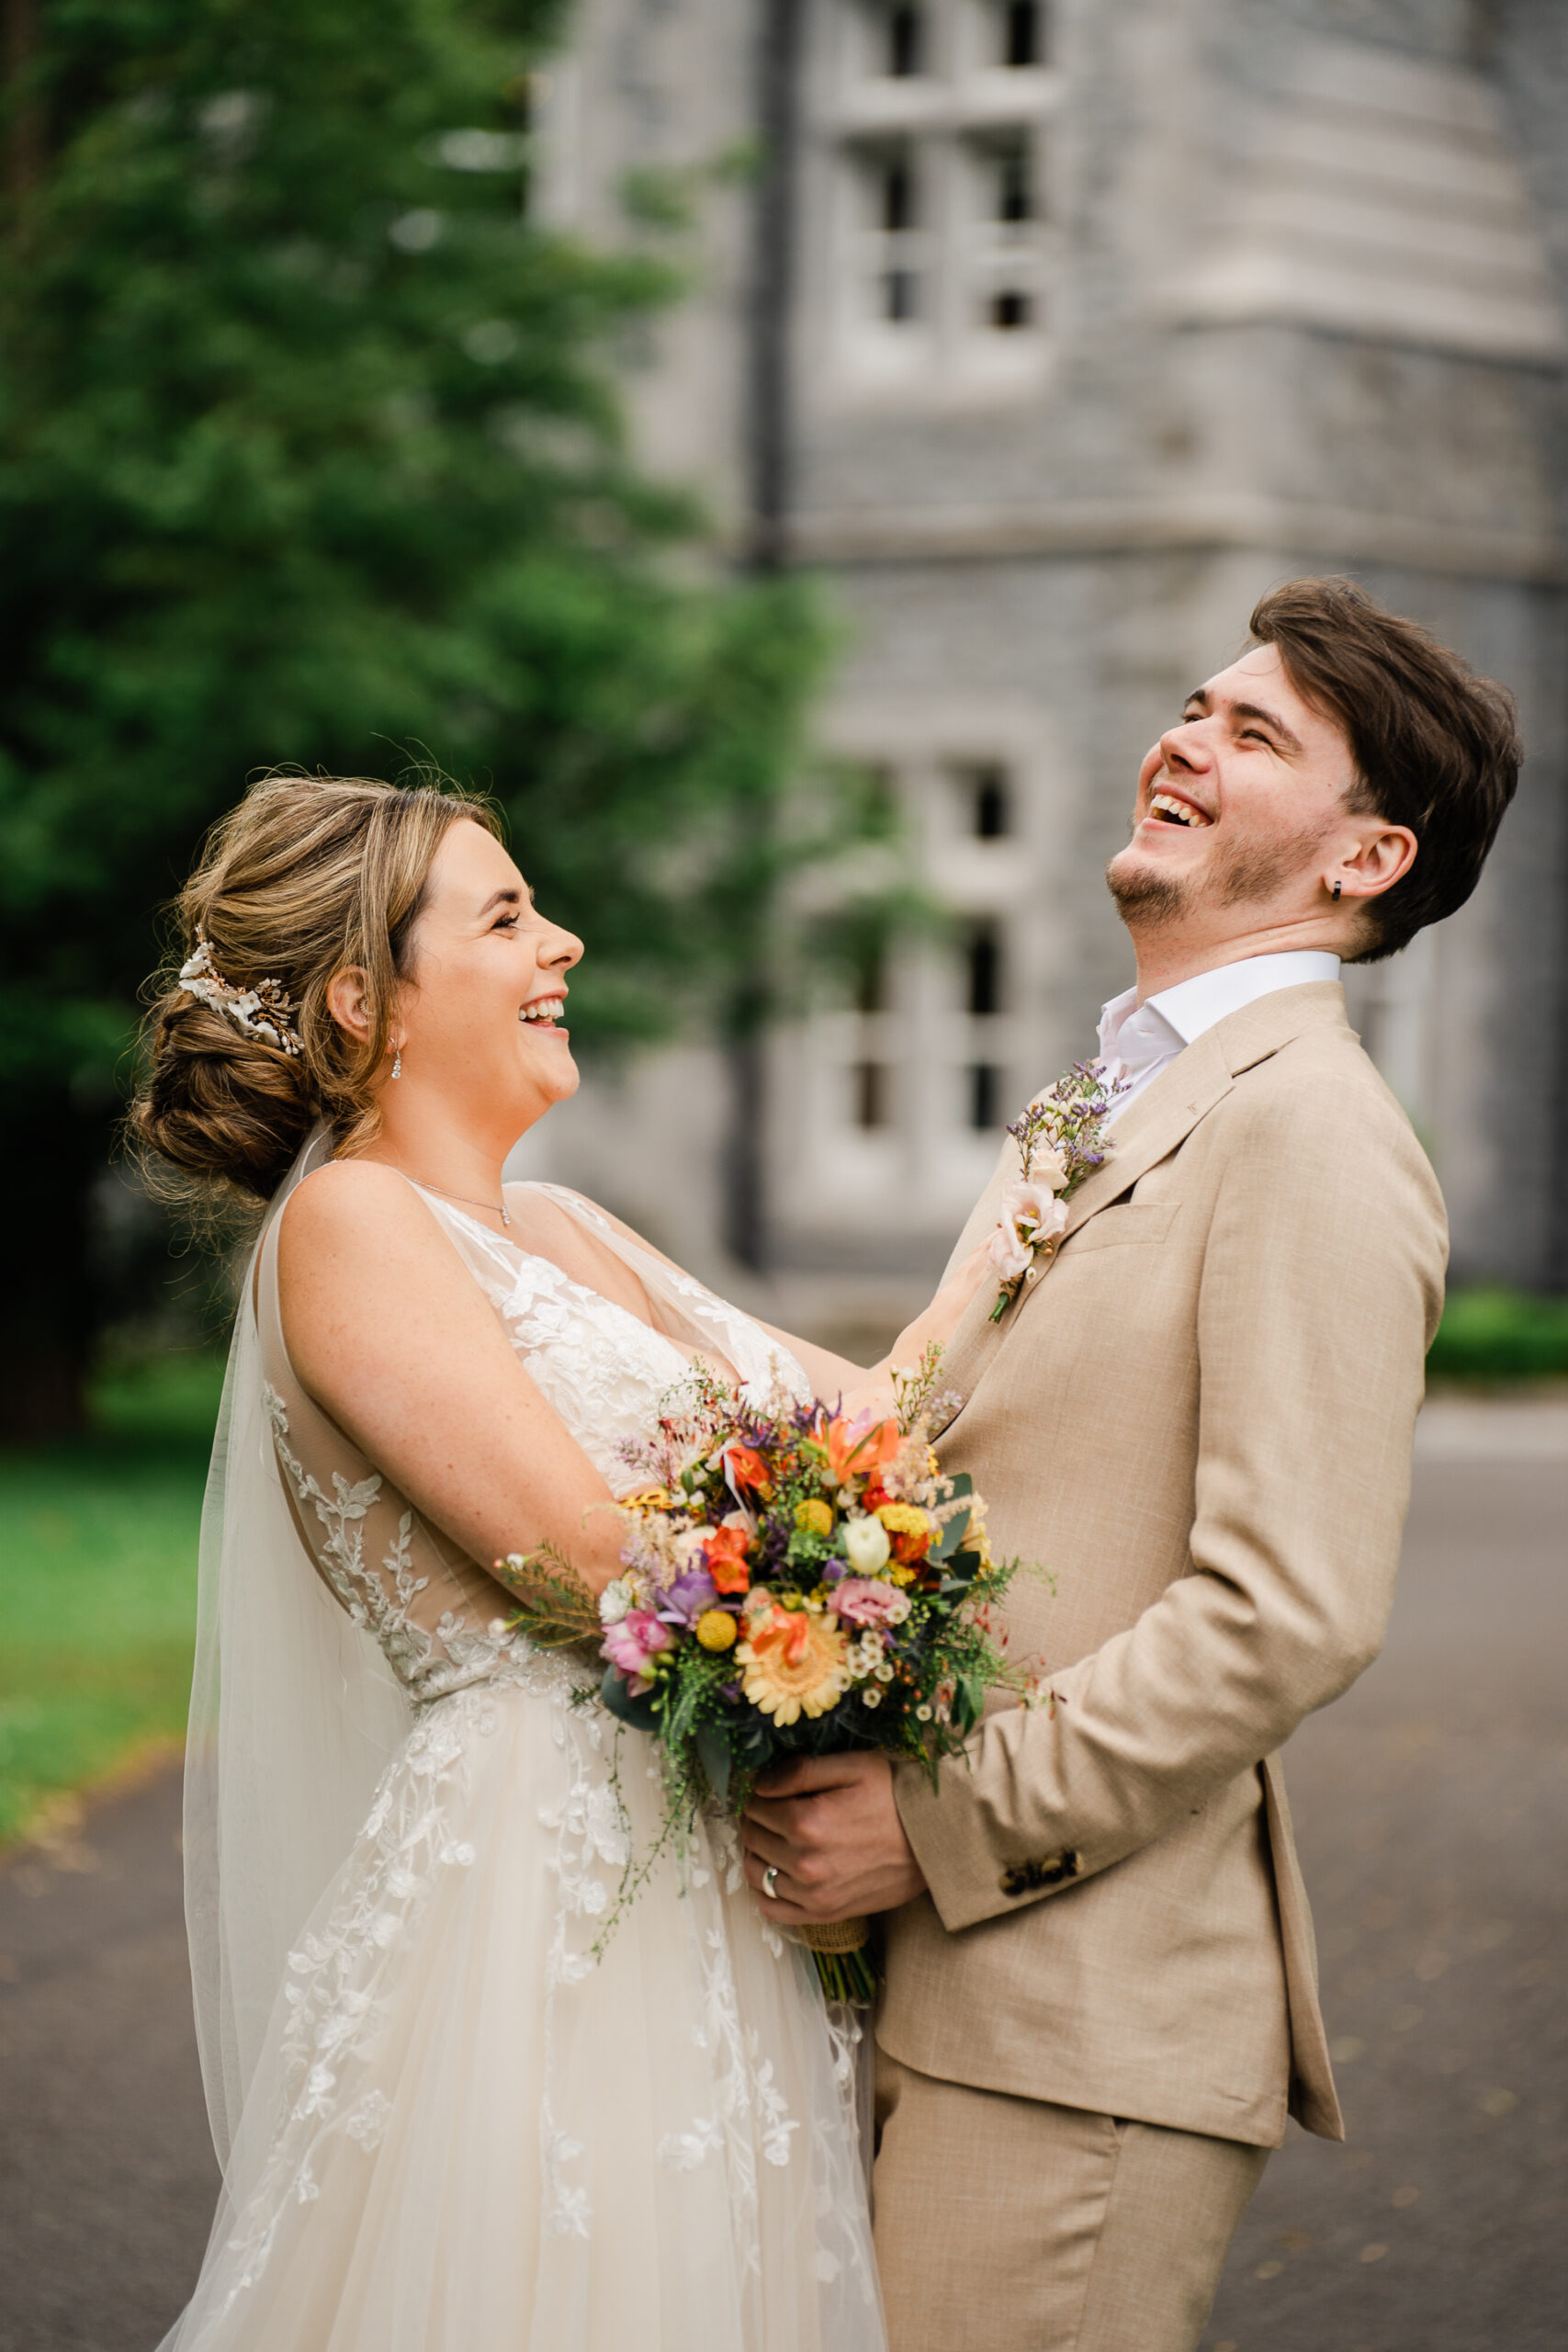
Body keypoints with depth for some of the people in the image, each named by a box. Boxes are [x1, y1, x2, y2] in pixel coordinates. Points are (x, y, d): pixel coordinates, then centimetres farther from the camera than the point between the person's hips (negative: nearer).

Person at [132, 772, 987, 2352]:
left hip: (707, 1917, 8)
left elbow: (852, 1416, 15)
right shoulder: (349, 1225, -9)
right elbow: (603, 1561, -16)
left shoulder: (561, 1229, 16)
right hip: (535, 1919, -8)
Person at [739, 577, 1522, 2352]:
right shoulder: (1106, 1113, 19)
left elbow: (1293, 1610, -21)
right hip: (947, 1991, 9)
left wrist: (946, 1831, -17)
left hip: (1086, 2026, -9)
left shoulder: (1309, 1134, -12)